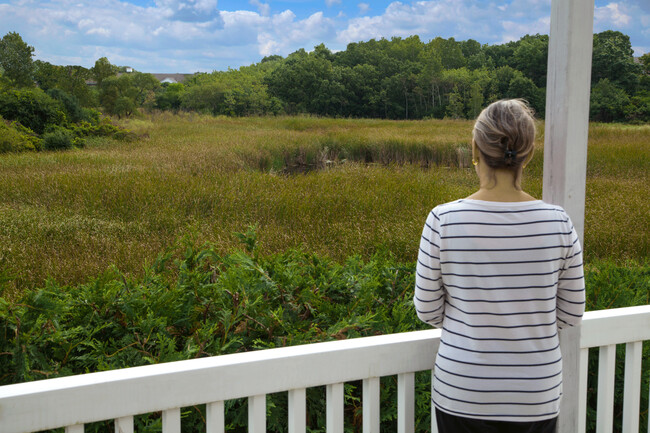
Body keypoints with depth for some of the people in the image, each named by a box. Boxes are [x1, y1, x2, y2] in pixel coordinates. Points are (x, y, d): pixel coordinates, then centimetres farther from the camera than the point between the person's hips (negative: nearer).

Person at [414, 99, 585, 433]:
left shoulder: (443, 221, -16)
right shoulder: (557, 223, -12)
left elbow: (428, 310, -6)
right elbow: (571, 314, -1)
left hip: (461, 393, -1)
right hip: (537, 399, 1)